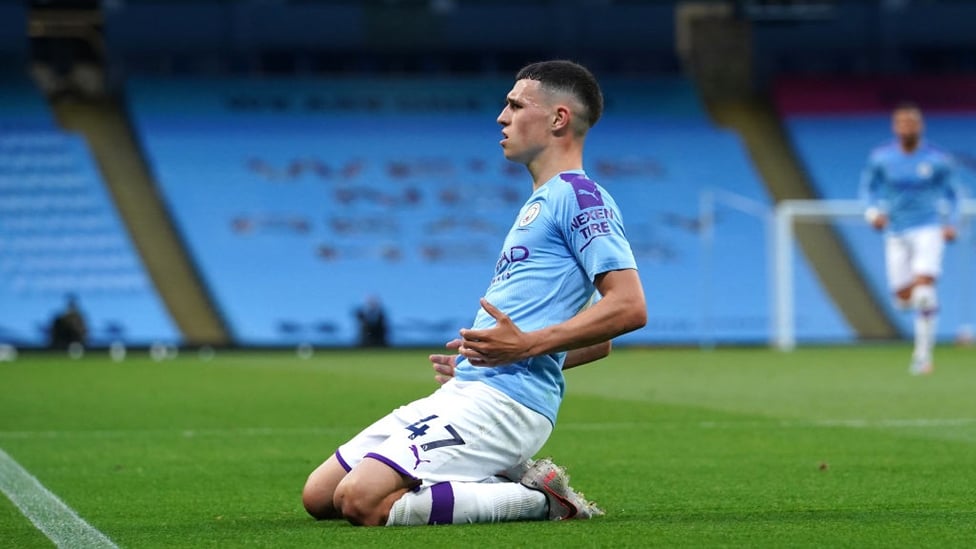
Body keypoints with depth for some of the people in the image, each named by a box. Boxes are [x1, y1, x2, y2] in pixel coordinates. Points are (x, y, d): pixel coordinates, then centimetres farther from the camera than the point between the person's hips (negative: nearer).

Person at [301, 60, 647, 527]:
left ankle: (538, 500, -9)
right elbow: (596, 343, 28)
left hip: (503, 401, -10)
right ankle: (509, 481, 6)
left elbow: (629, 308, -19)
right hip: (463, 392, 10)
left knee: (362, 501, -24)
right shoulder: (540, 204, 25)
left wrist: (526, 346, -22)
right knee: (319, 496, 5)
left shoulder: (579, 197, -7)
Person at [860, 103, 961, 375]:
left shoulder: (937, 160, -3)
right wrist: (873, 212, -8)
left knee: (924, 289, -20)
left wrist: (950, 224, -1)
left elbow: (950, 192, 10)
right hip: (896, 232, 3)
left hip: (928, 229, -2)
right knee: (904, 297, 3)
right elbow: (868, 187, 11)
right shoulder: (880, 158, -1)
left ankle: (923, 353, -11)